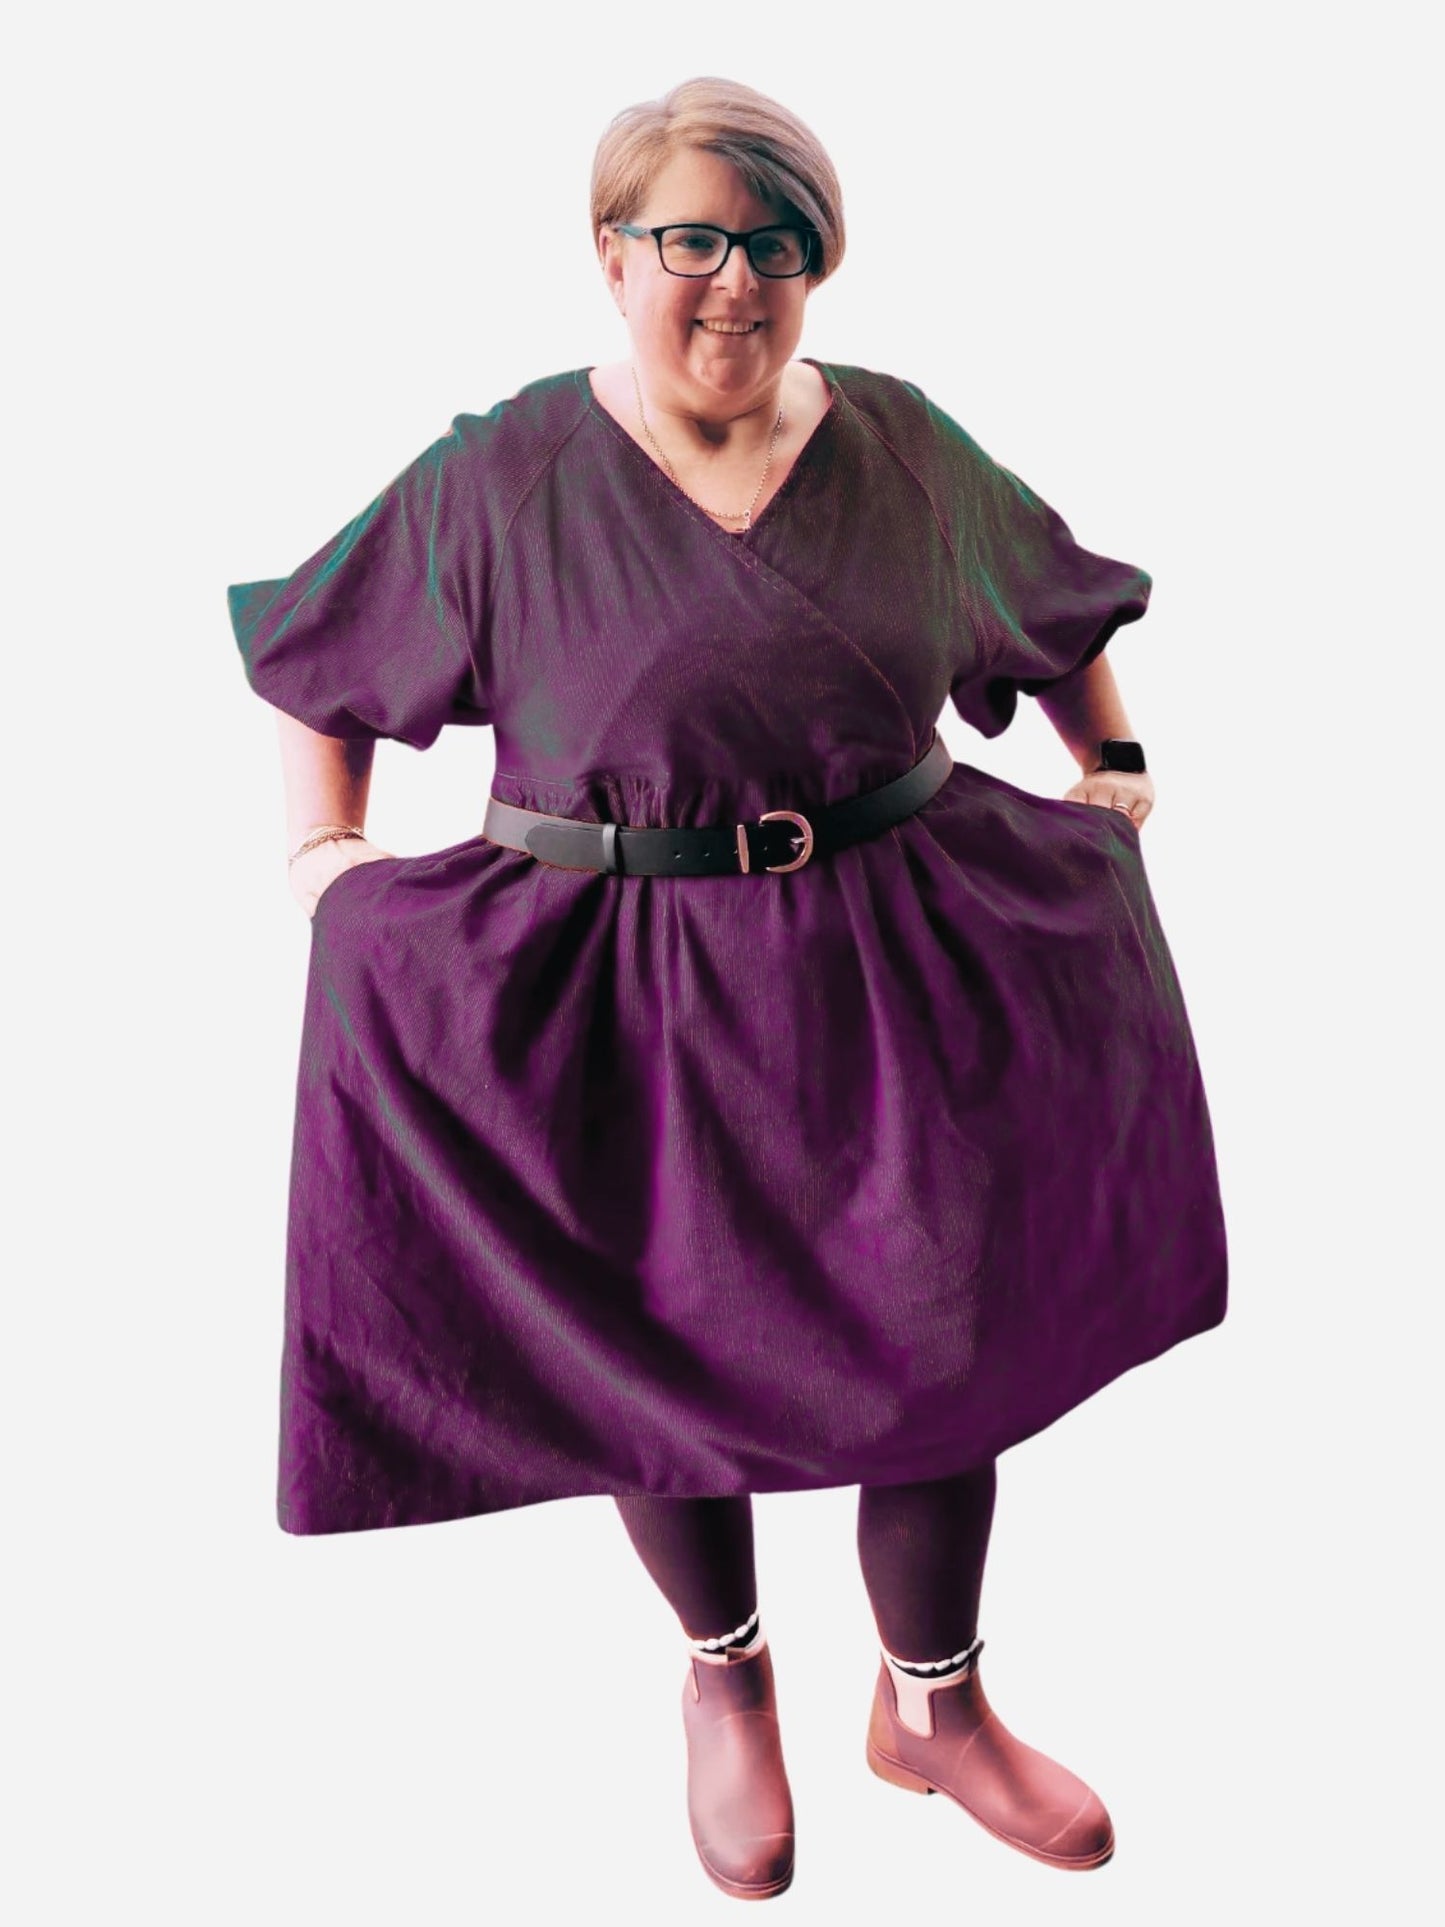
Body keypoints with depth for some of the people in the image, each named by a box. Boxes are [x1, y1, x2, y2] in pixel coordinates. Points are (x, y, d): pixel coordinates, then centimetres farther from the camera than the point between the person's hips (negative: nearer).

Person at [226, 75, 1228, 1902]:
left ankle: (931, 1703, 34)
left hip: (897, 961, 3)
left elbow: (1062, 612, 21)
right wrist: (324, 859, -3)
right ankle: (724, 1675, 43)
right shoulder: (501, 474, -4)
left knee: (942, 1326, 6)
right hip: (618, 988, -2)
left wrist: (1116, 764, 13)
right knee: (665, 1349, 11)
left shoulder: (909, 446, 4)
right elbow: (320, 665, 6)